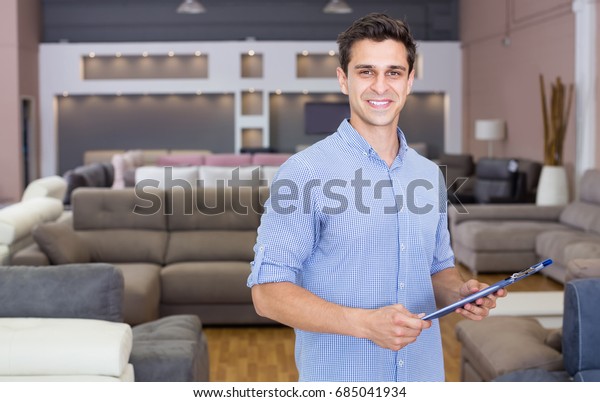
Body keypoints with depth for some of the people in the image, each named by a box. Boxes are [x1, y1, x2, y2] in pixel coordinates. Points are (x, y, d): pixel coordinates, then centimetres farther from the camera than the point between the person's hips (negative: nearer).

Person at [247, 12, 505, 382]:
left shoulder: (430, 175, 5)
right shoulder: (305, 172, -14)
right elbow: (268, 292, -16)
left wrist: (461, 292, -6)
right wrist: (364, 323, -26)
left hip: (424, 376, 5)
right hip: (339, 382, -5)